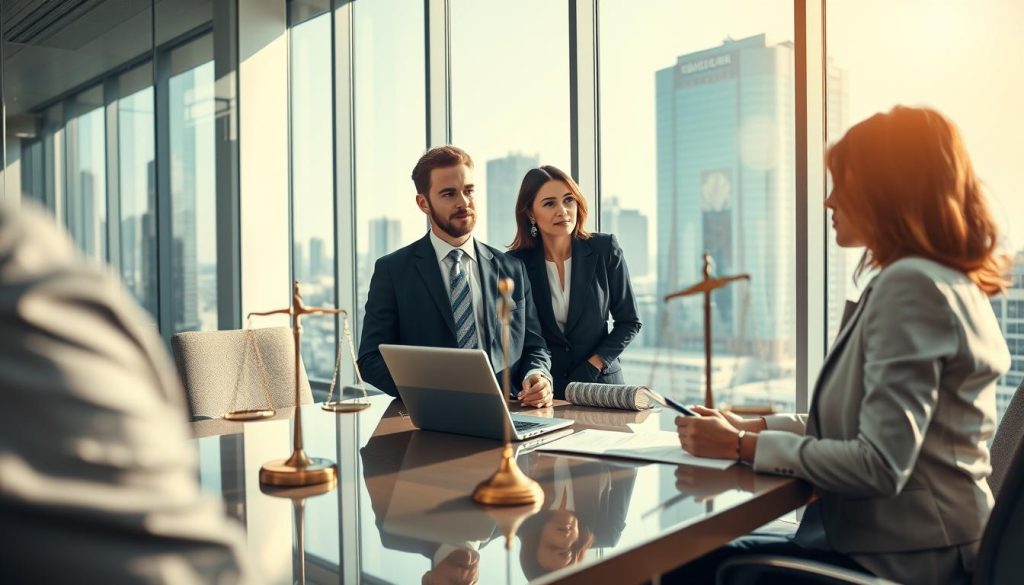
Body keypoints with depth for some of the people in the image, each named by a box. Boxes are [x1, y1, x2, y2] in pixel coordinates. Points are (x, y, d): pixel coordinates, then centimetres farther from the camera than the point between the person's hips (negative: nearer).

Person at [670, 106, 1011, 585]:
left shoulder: (912, 284, -21)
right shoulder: (947, 281, 12)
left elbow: (881, 466, -27)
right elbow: (861, 423, 15)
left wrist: (743, 447, -17)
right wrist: (755, 427, 7)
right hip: (918, 541, 9)